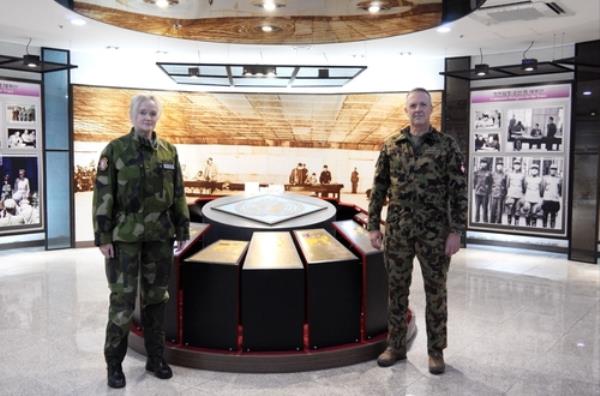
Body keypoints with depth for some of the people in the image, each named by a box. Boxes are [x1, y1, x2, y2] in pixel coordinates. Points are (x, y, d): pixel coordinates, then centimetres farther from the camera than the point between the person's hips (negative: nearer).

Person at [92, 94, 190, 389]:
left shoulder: (168, 151, 6)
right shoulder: (115, 150, -5)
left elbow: (178, 194, 8)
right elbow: (103, 195, -7)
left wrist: (182, 231, 5)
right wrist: (102, 237, -12)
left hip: (160, 234, 4)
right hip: (125, 233, -4)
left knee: (156, 296, 10)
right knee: (123, 298, -3)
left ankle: (155, 357, 22)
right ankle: (114, 363, 13)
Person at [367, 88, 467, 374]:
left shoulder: (447, 146, -2)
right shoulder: (391, 145, 4)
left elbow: (459, 191, -4)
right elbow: (379, 188, 7)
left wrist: (456, 232, -10)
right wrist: (373, 226, 2)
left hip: (434, 231, -2)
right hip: (397, 230, 2)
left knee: (435, 292, 6)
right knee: (397, 289, 10)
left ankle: (436, 351, 21)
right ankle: (396, 346, 24)